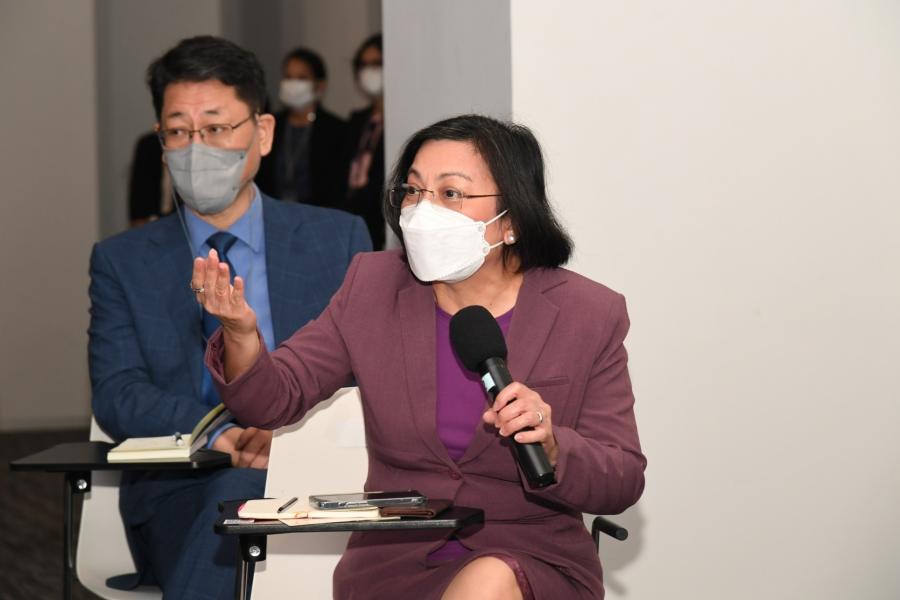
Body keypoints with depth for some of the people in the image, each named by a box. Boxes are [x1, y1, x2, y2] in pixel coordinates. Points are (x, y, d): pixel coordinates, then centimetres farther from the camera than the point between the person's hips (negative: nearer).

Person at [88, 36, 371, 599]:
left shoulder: (338, 239, 13)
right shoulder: (123, 262, 14)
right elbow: (116, 394, 1)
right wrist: (221, 435, -19)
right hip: (177, 500, 0)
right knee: (240, 494, -37)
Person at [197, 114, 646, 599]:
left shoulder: (589, 316, -4)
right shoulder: (373, 287, 4)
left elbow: (622, 482, -3)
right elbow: (277, 400, 1)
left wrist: (550, 447, -24)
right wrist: (241, 336, -20)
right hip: (393, 561, 1)